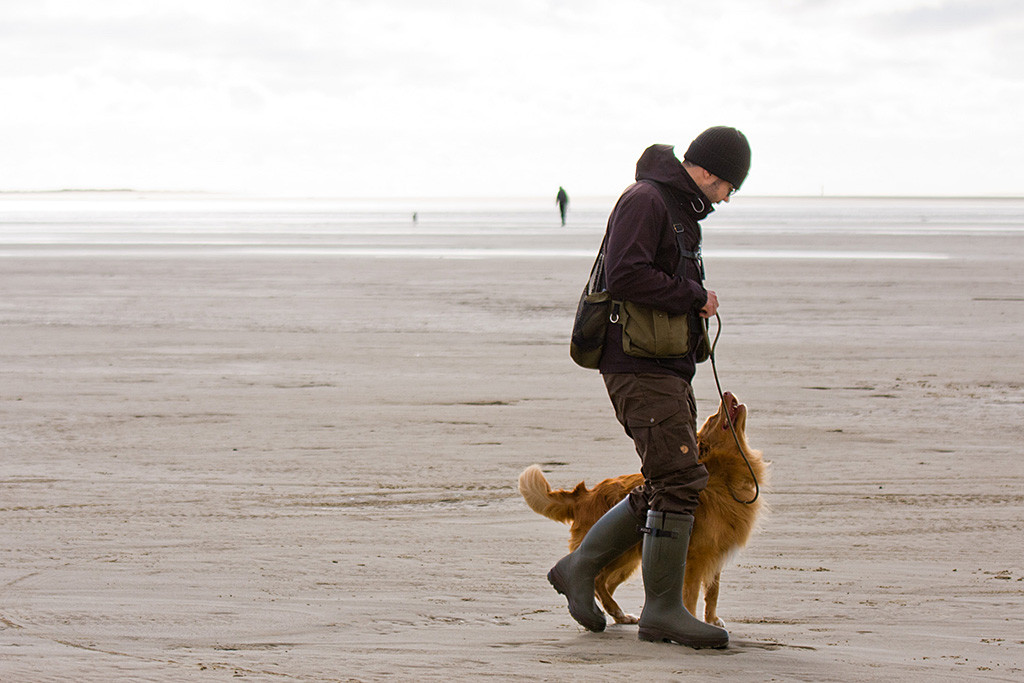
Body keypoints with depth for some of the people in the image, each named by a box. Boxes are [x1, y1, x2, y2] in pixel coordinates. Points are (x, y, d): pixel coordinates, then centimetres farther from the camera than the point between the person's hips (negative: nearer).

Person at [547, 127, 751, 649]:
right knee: (680, 480, -12)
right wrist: (694, 298, -16)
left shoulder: (681, 210, 20)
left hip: (669, 370, 10)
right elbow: (625, 277, -24)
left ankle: (578, 568, 22)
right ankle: (662, 610, -6)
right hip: (640, 366, -10)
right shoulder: (644, 200, -12)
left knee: (666, 490, 11)